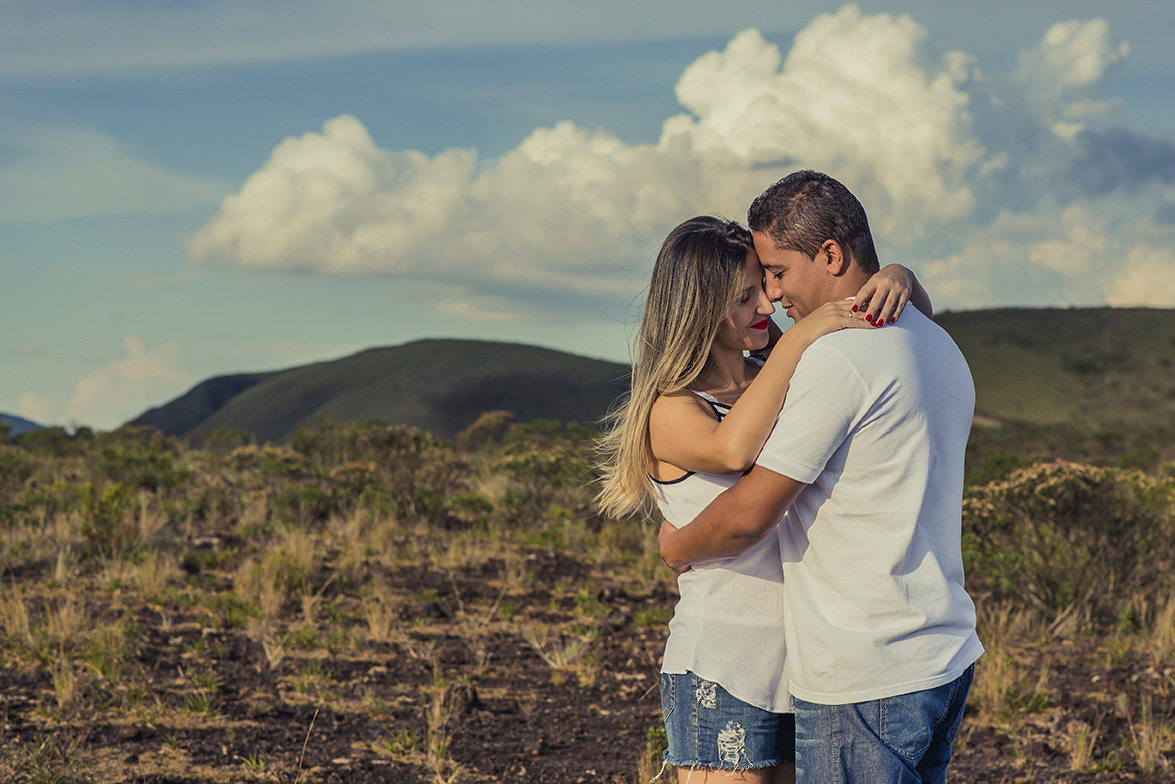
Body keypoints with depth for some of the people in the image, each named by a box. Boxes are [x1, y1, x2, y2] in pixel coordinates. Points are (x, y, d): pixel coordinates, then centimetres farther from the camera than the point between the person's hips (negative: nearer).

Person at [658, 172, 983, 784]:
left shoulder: (835, 359, -17)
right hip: (948, 659, 9)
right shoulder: (938, 347, 12)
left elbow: (748, 518, -14)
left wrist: (679, 547, 5)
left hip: (865, 680, -9)